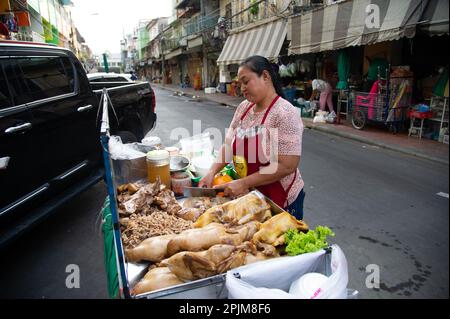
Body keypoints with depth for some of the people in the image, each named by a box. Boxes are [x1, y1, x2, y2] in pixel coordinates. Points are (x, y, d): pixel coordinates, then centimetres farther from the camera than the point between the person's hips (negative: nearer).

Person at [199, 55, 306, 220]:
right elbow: (229, 144, 5)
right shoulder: (244, 108, 2)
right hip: (249, 194, 7)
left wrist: (244, 183, -23)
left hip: (281, 202, -6)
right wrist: (212, 172, -9)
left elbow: (287, 166, -25)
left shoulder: (285, 113, -20)